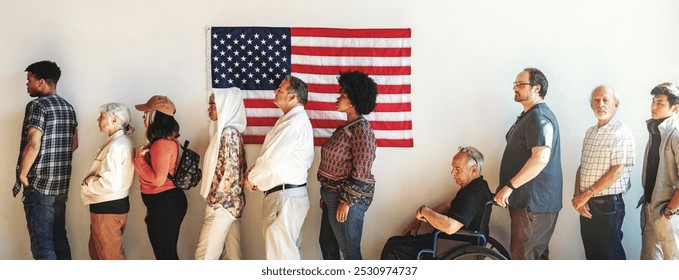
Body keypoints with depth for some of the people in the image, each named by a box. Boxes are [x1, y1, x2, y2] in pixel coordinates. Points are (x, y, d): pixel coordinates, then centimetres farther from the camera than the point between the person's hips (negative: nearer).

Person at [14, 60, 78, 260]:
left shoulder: (37, 106, -13)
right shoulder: (68, 107, 12)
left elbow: (33, 145, -22)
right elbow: (74, 144, 18)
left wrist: (23, 174, -11)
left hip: (39, 184, -8)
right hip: (61, 183, 8)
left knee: (42, 243, -3)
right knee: (59, 237, 15)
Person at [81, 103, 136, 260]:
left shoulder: (116, 146, -21)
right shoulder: (123, 141, 10)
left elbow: (111, 183, -28)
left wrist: (88, 184, -12)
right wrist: (92, 180, 0)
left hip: (108, 208, -10)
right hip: (117, 204, 10)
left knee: (110, 255, 4)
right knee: (96, 250, 23)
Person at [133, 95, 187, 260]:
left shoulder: (162, 144, -20)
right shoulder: (160, 141, 11)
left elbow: (158, 179, -23)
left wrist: (139, 157, -15)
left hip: (166, 204, -10)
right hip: (159, 203, 10)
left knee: (166, 252, 0)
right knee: (161, 251, 18)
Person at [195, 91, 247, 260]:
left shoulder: (228, 132, -15)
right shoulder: (226, 131, 14)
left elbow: (231, 171, -20)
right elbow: (240, 168, 16)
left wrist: (215, 200, -14)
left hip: (222, 203, -9)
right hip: (230, 202, 9)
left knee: (205, 254, -6)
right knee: (230, 251, 11)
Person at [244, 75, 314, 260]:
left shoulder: (293, 123, -19)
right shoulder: (297, 119, 14)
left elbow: (270, 159, -20)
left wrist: (251, 179, -4)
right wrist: (254, 174, 3)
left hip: (284, 196, -10)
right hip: (291, 192, 10)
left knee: (280, 253, -4)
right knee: (291, 249, 17)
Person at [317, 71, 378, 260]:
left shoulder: (361, 130, -16)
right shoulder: (346, 127, 12)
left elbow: (360, 173, -20)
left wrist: (346, 201, -20)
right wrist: (326, 195, 17)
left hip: (348, 198, -10)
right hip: (333, 195, 10)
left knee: (350, 252, -1)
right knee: (327, 242, 19)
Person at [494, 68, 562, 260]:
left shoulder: (539, 117, -16)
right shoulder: (529, 116, 19)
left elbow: (541, 158, -28)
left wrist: (509, 186, -27)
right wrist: (509, 187, 23)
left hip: (533, 202, -11)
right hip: (529, 199, 11)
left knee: (523, 257, -9)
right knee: (537, 255, 15)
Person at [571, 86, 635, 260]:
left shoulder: (622, 133, -10)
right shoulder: (590, 132, 13)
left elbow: (617, 171, -17)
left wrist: (587, 194, -13)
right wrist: (578, 196, -2)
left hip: (608, 205, -7)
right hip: (586, 205, 7)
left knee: (610, 255, 1)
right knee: (592, 254, 14)